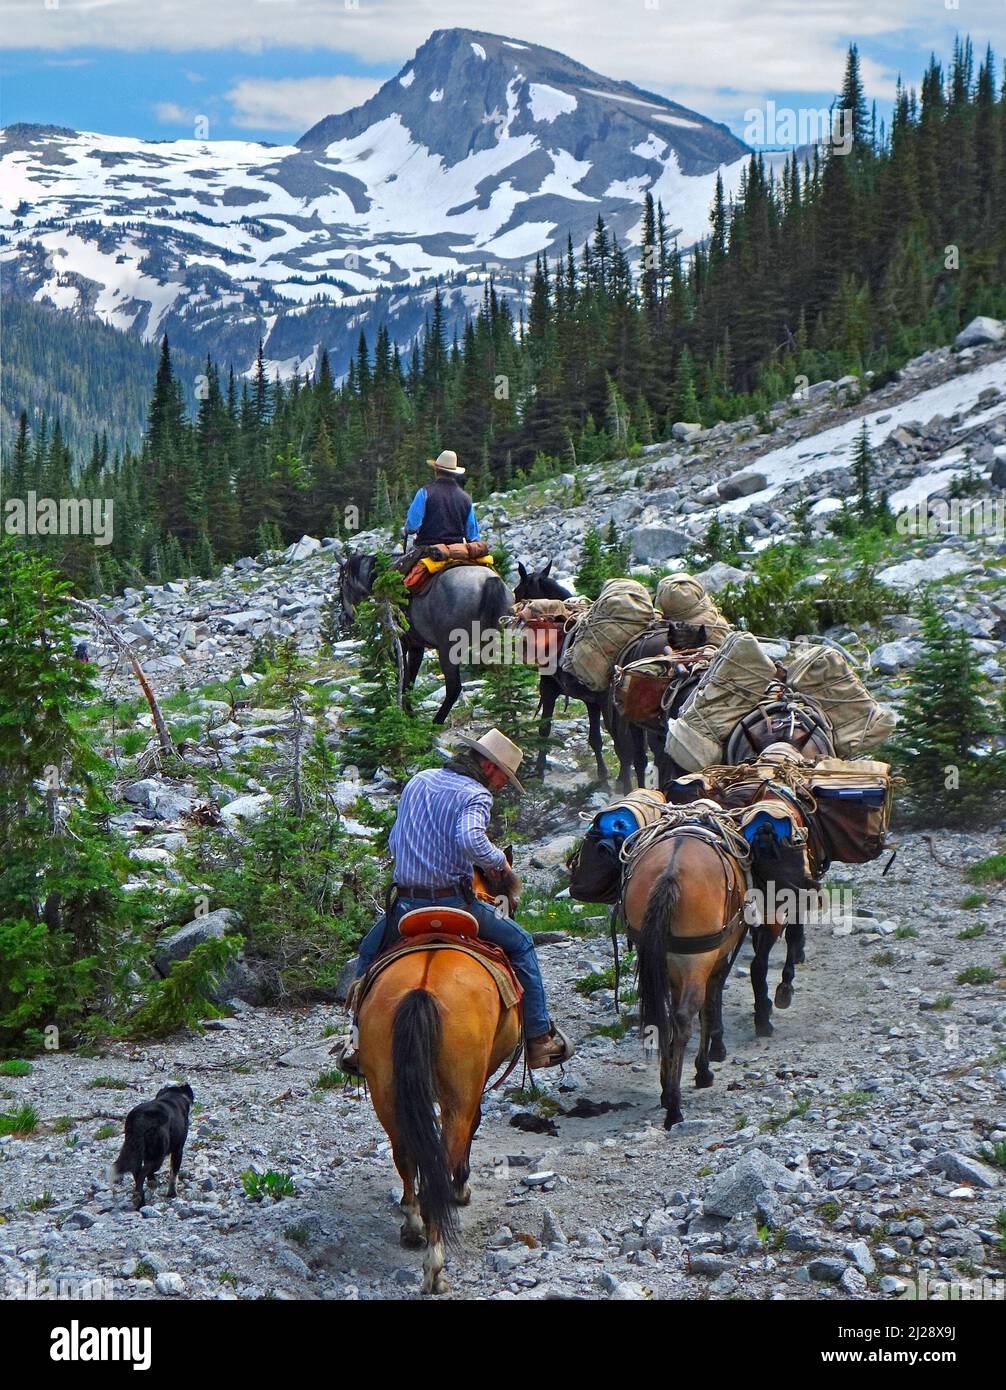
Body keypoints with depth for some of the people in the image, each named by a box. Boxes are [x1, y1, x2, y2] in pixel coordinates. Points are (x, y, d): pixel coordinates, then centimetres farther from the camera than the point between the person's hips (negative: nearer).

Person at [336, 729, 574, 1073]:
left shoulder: (416, 782, 13)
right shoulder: (476, 795, -8)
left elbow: (394, 841, 19)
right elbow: (469, 840, -29)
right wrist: (499, 861, -12)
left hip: (405, 904, 5)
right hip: (454, 903, -5)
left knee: (370, 952, 31)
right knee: (520, 944, 15)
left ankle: (360, 1042, 24)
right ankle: (540, 1038, 15)